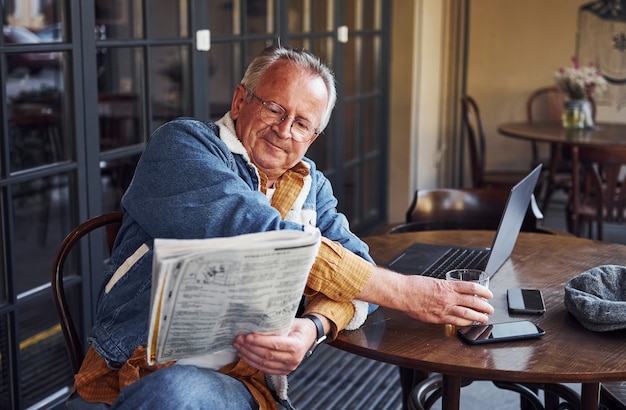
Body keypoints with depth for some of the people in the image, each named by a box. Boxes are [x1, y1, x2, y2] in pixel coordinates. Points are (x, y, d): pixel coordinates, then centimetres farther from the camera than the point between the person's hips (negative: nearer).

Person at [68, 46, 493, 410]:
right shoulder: (183, 143, 0)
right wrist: (405, 293, -13)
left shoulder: (310, 185, 18)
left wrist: (313, 326, -21)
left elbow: (355, 266, 4)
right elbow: (258, 234, -14)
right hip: (133, 371, -2)